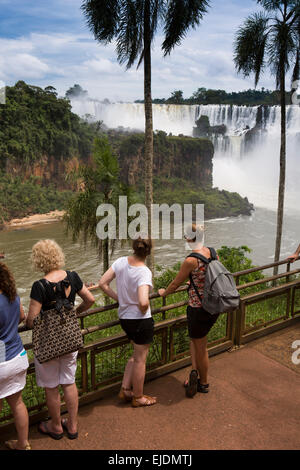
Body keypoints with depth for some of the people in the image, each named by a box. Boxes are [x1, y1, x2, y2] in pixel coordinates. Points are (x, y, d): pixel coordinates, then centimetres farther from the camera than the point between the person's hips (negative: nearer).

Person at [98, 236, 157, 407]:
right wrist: (144, 311, -13)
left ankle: (125, 389, 30)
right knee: (140, 359, 12)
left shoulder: (121, 262, -5)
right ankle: (138, 397, 28)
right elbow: (143, 302, -35)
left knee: (137, 354, 27)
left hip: (124, 317, 7)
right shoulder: (145, 272, -25)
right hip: (141, 320, -7)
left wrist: (119, 298, 6)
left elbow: (103, 283, -1)